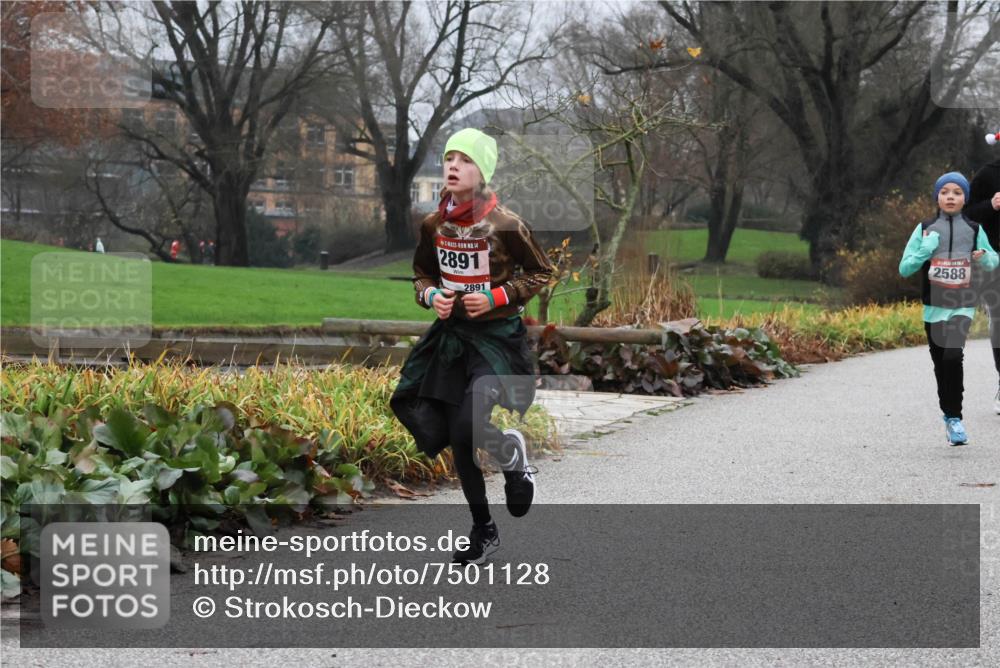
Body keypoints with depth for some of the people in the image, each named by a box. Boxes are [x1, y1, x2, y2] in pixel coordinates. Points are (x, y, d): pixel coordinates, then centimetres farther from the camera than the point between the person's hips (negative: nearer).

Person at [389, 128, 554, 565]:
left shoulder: (505, 225, -14)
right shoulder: (434, 225, -1)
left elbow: (540, 273, -3)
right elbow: (422, 275, 15)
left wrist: (496, 298, -15)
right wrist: (431, 295, -7)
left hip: (497, 338, -5)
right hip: (451, 335, 5)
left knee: (467, 428, -21)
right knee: (455, 441, 7)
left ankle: (513, 454, 15)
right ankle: (482, 530, 24)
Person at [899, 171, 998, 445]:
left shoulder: (974, 230, 3)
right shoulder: (925, 229, 2)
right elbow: (904, 268, 0)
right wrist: (926, 249, -14)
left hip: (963, 306, -1)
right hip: (934, 307, 1)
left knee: (953, 355, -22)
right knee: (941, 365, 7)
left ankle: (955, 417, -10)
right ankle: (948, 415, 27)